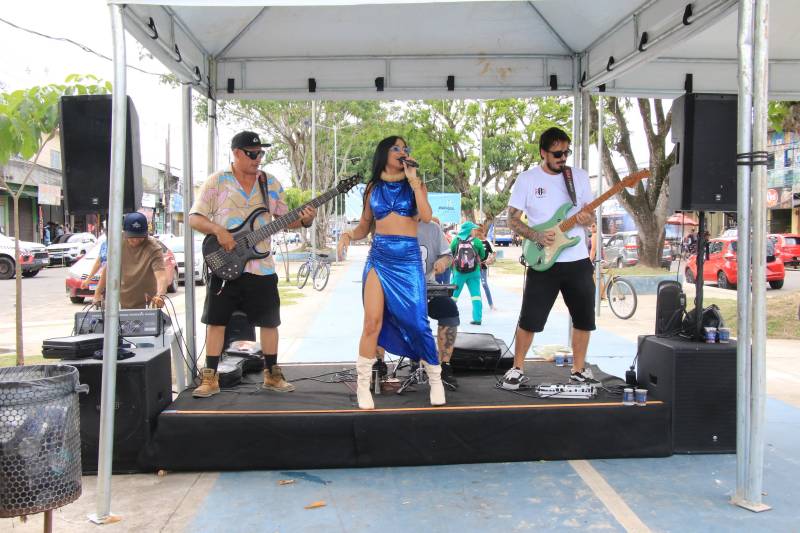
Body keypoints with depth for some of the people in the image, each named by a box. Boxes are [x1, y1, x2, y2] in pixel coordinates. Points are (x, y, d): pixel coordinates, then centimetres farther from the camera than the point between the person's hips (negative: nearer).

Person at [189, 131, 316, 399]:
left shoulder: (271, 183, 9)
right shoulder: (216, 182, -1)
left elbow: (283, 218, 12)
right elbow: (194, 217, -3)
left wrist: (303, 220, -9)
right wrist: (217, 230, -20)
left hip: (262, 266, 3)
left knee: (269, 321, 6)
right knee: (217, 320, 1)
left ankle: (271, 374, 20)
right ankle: (210, 378, 12)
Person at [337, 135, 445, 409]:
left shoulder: (416, 183, 7)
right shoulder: (373, 187, 11)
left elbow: (427, 216, -11)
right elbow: (364, 226, 15)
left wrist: (413, 181, -12)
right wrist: (348, 235, -5)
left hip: (408, 258, -1)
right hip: (378, 257, 1)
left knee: (416, 321, -4)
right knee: (372, 323, -5)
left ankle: (435, 378, 15)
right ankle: (363, 386, 6)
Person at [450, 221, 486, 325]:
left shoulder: (456, 241, -3)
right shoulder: (477, 241, -3)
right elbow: (483, 256, 7)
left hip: (458, 272, 1)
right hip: (474, 272, 0)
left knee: (453, 294, 10)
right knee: (476, 294, 7)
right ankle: (477, 319, 3)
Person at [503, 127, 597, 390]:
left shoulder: (580, 176, 7)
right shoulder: (527, 179, -1)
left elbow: (590, 214, 12)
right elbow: (512, 219, 0)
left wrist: (587, 219, -12)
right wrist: (536, 236, -15)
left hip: (578, 260, 3)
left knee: (584, 319, 7)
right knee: (530, 319, -2)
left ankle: (578, 370, 23)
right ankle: (517, 369, 15)